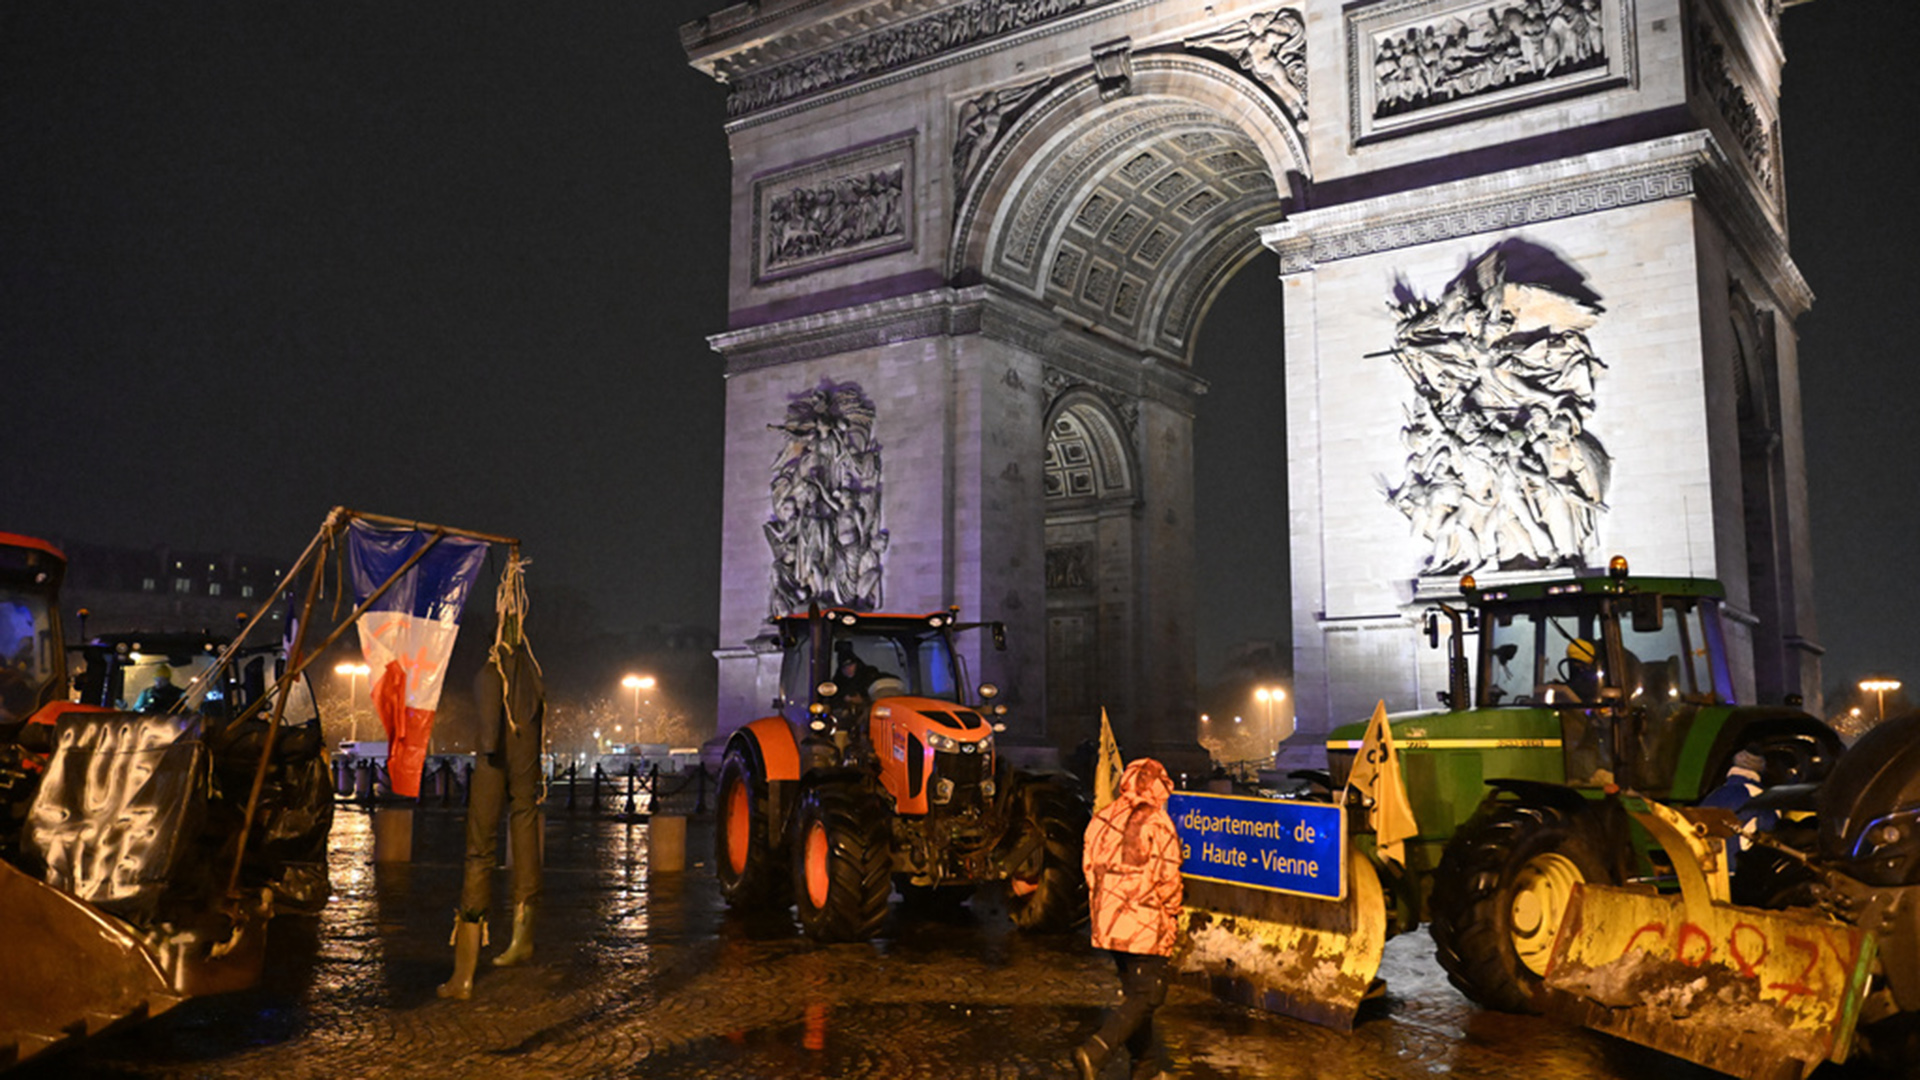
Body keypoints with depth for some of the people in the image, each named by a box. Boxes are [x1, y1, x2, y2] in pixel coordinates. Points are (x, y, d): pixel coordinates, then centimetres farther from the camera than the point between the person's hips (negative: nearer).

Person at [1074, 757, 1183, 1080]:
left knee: (1133, 990, 21)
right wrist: (1172, 913, 6)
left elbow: (1090, 869, 11)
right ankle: (1094, 1052, -16)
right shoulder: (1157, 823, -13)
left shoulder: (1101, 819, 7)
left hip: (1108, 923, 7)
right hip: (1146, 925, -7)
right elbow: (1169, 879, -11)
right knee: (1146, 996, -1)